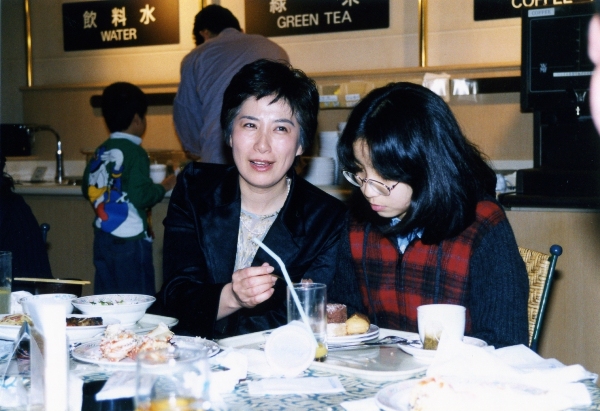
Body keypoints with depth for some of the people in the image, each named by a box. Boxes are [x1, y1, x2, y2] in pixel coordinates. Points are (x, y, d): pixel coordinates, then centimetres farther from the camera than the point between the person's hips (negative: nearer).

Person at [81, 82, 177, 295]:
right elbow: (141, 196, -19)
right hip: (130, 238, -7)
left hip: (103, 236, 7)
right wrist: (163, 187, -3)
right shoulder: (134, 152, -12)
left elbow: (87, 189, 16)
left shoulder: (100, 153, 9)